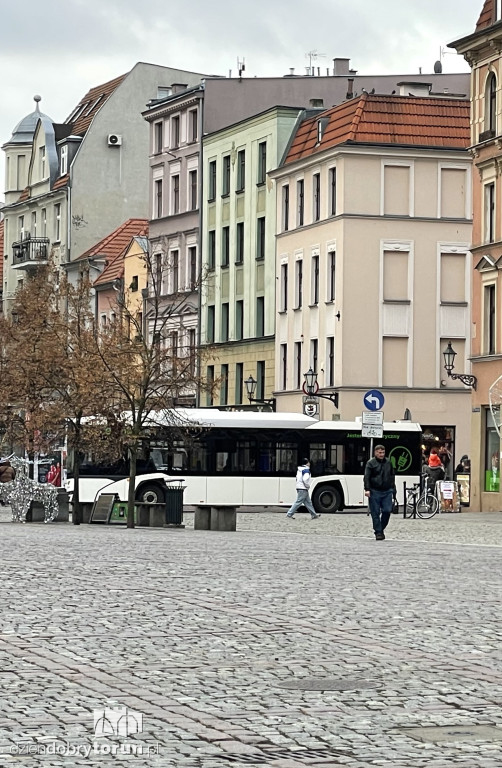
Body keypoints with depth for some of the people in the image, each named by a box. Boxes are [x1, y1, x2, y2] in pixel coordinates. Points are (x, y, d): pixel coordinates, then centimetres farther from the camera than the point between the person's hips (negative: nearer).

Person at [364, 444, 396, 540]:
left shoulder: (388, 463, 14)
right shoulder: (370, 463, 0)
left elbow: (392, 477, 22)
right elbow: (366, 477, -7)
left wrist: (393, 489, 18)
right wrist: (367, 489, -17)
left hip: (387, 491, 4)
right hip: (375, 492, -4)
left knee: (387, 511, -3)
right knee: (375, 513, -2)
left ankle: (381, 529, 16)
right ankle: (378, 532, 5)